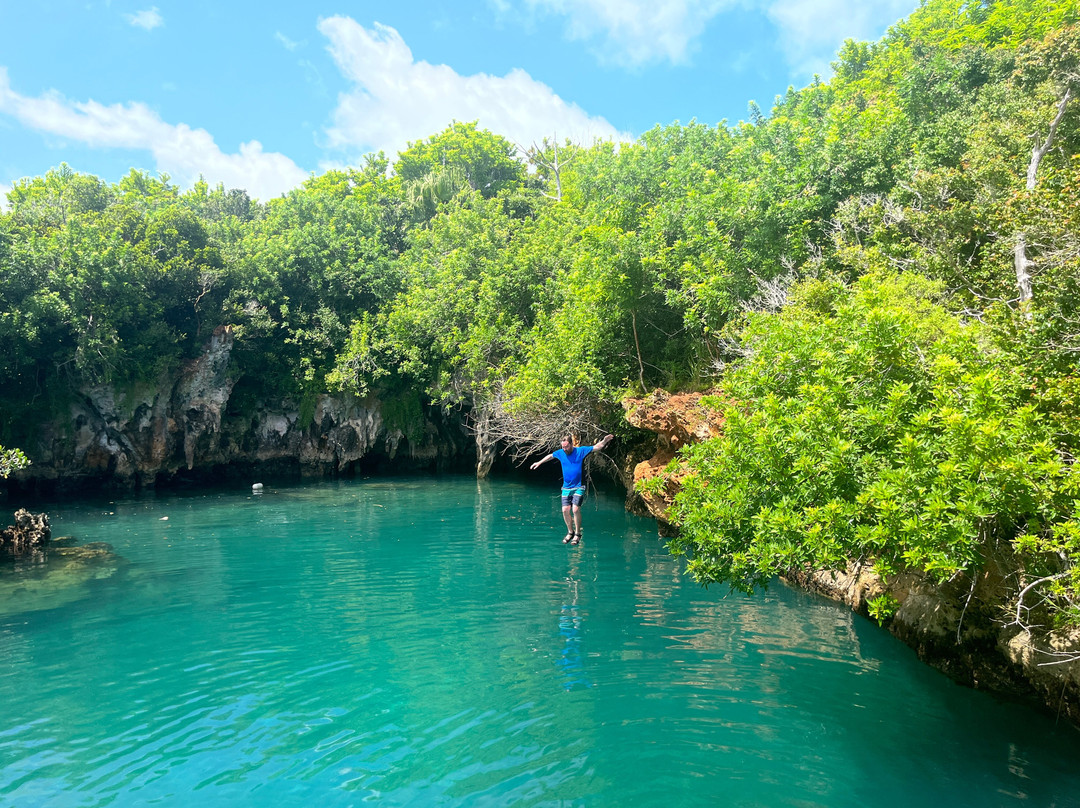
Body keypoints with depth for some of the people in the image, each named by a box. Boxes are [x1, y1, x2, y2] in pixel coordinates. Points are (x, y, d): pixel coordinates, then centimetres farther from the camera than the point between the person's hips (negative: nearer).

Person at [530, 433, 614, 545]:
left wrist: (604, 440, -20)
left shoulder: (581, 451, -5)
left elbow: (597, 447, -2)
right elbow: (550, 456, 26)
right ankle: (570, 532, 17)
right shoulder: (560, 453, 5)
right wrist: (539, 463, 35)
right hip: (566, 487, 4)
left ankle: (577, 534, -1)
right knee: (565, 510, -3)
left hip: (578, 487, -4)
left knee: (575, 509, -16)